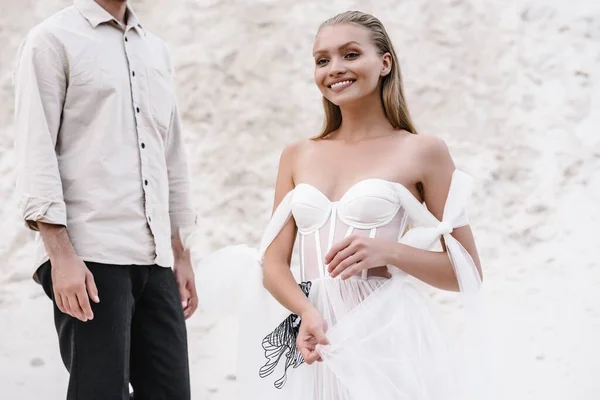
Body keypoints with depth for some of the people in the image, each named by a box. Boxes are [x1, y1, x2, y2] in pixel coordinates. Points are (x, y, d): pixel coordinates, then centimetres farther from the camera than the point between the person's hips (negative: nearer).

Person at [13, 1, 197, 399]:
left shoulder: (157, 52, 20)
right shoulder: (53, 40, 1)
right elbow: (36, 153, -7)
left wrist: (181, 255, 18)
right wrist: (61, 255, -16)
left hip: (156, 260, 6)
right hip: (90, 258, -6)